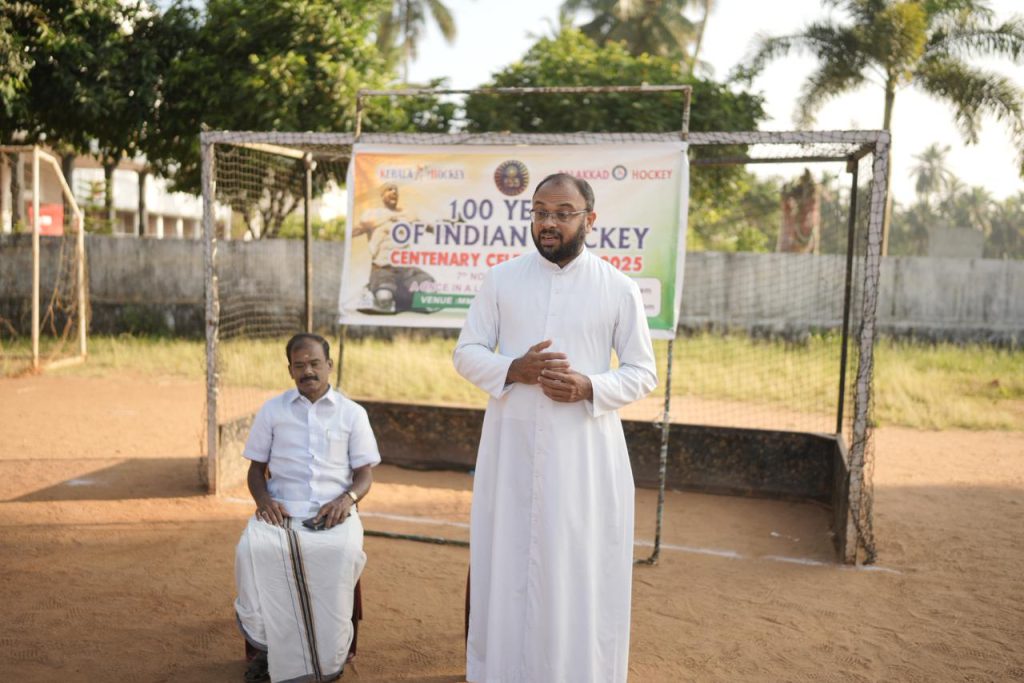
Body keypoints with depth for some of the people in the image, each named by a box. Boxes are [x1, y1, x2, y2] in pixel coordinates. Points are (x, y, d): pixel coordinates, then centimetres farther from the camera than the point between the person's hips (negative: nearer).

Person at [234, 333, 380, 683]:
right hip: (282, 510, 1)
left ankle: (329, 655, -18)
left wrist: (347, 498, -13)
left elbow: (364, 474, 10)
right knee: (253, 549, -32)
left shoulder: (352, 413, 11)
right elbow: (256, 468, 15)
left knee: (344, 551, -34)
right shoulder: (272, 410, 14)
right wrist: (263, 498, -8)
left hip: (333, 512, -1)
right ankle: (265, 646, -15)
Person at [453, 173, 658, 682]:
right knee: (506, 567, 10)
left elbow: (643, 373, 2)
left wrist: (590, 388, -17)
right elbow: (466, 354, 4)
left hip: (586, 452, -1)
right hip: (512, 447, 2)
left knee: (582, 574, 5)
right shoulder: (500, 279, 3)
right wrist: (513, 369, -16)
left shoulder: (619, 289, -2)